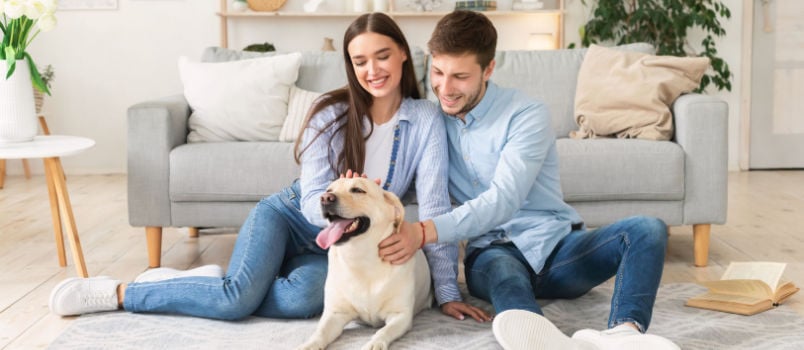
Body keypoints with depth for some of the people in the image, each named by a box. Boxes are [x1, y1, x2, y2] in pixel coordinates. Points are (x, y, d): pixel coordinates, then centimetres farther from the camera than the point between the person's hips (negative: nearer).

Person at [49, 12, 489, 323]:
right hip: (289, 216, -1)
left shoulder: (425, 119, -10)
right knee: (241, 295, -30)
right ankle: (116, 291, -12)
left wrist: (447, 293, -15)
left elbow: (434, 205, -12)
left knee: (303, 299, -34)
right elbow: (311, 199, -13)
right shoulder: (332, 111, -11)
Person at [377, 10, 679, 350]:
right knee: (501, 271, -38)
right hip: (492, 250, 0)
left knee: (648, 229, -26)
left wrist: (424, 232, -36)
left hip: (556, 247, 0)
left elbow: (503, 201, -23)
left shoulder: (526, 115, -10)